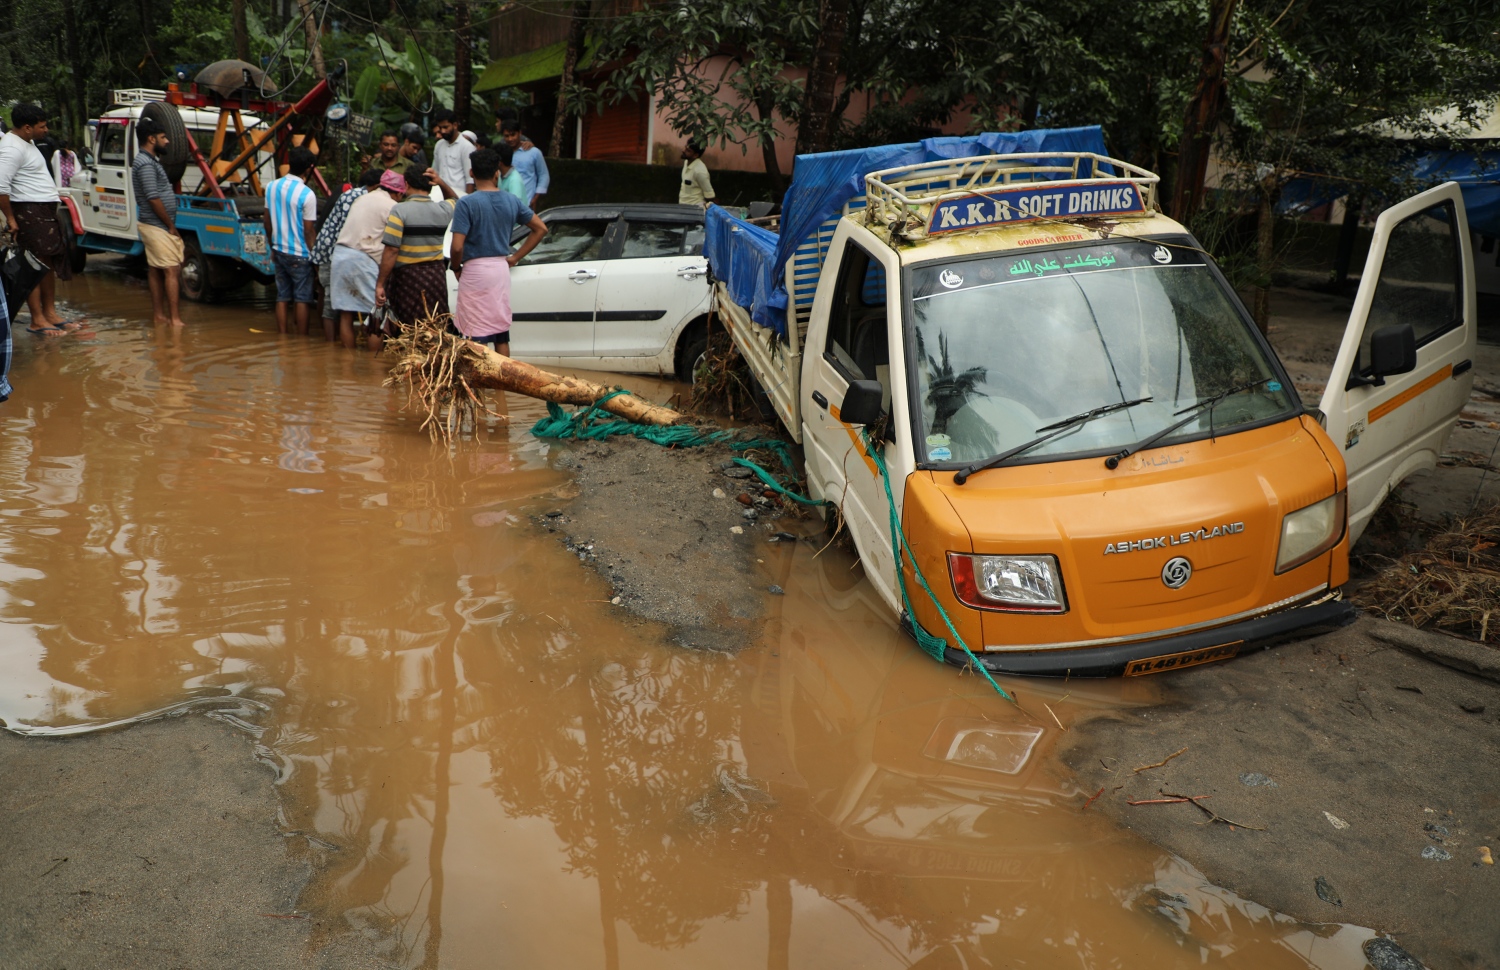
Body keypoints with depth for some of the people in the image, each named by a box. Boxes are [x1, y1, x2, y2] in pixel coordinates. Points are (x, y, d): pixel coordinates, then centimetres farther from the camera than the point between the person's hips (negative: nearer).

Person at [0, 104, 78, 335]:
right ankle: (37, 320, -2)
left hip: (45, 211, 10)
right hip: (29, 212, -10)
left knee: (50, 265, 14)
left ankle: (50, 313, 22)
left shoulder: (25, 143, 16)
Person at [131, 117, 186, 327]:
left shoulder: (150, 161, 17)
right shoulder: (145, 164, -16)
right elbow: (153, 199, -21)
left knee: (155, 271, 11)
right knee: (172, 270, -12)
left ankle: (158, 315, 16)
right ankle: (174, 318, -13)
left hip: (154, 226, 10)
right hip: (156, 226, -10)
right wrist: (171, 226, -14)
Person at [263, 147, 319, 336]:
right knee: (302, 299, 1)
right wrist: (314, 255, -3)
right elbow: (309, 230, -14)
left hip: (279, 251, 6)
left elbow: (267, 222, 10)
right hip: (300, 254, -6)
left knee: (282, 297, 10)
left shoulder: (272, 187, 2)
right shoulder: (306, 194, -18)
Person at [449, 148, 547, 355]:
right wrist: (515, 257, 12)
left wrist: (456, 268, 2)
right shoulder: (512, 201, 4)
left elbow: (457, 247, -18)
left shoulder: (466, 203, -12)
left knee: (476, 337, 0)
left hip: (475, 270, -5)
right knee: (501, 334, 12)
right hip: (501, 269, 5)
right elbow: (541, 228, 11)